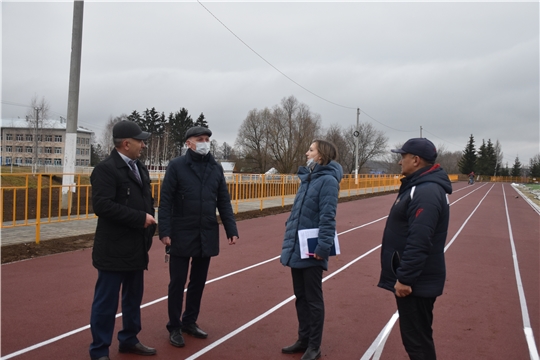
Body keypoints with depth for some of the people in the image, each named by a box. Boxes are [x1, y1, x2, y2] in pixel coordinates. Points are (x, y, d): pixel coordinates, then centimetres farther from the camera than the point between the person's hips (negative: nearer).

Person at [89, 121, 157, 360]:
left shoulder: (140, 168, 13)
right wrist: (140, 218, -22)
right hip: (114, 249, -8)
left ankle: (129, 340, 33)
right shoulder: (106, 169, -14)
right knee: (106, 301, 3)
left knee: (134, 297, 18)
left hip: (136, 247, 8)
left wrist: (150, 222, 3)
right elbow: (103, 206, -25)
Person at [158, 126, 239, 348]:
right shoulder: (176, 166, -4)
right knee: (178, 282, 5)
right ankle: (174, 327, 20)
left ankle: (189, 322, 30)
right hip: (182, 235, -4)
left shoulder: (216, 168, 8)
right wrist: (165, 231, -14)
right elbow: (165, 201, -7)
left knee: (198, 282, 13)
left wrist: (231, 229, 3)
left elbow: (224, 202, 9)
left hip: (207, 236, 4)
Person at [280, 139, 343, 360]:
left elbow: (327, 217, -20)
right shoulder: (307, 178, 13)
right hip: (297, 248, 8)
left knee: (313, 299, 5)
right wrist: (289, 241, 16)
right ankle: (303, 340, 31)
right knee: (300, 297, 17)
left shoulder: (327, 180, -13)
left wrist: (323, 245, -26)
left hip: (311, 251, -8)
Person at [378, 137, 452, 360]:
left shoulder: (426, 192, -22)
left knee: (417, 340, 0)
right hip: (415, 278, 11)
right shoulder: (420, 186, 12)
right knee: (416, 336, 21)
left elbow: (419, 242, -28)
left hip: (416, 282, -11)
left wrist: (404, 278, -24)